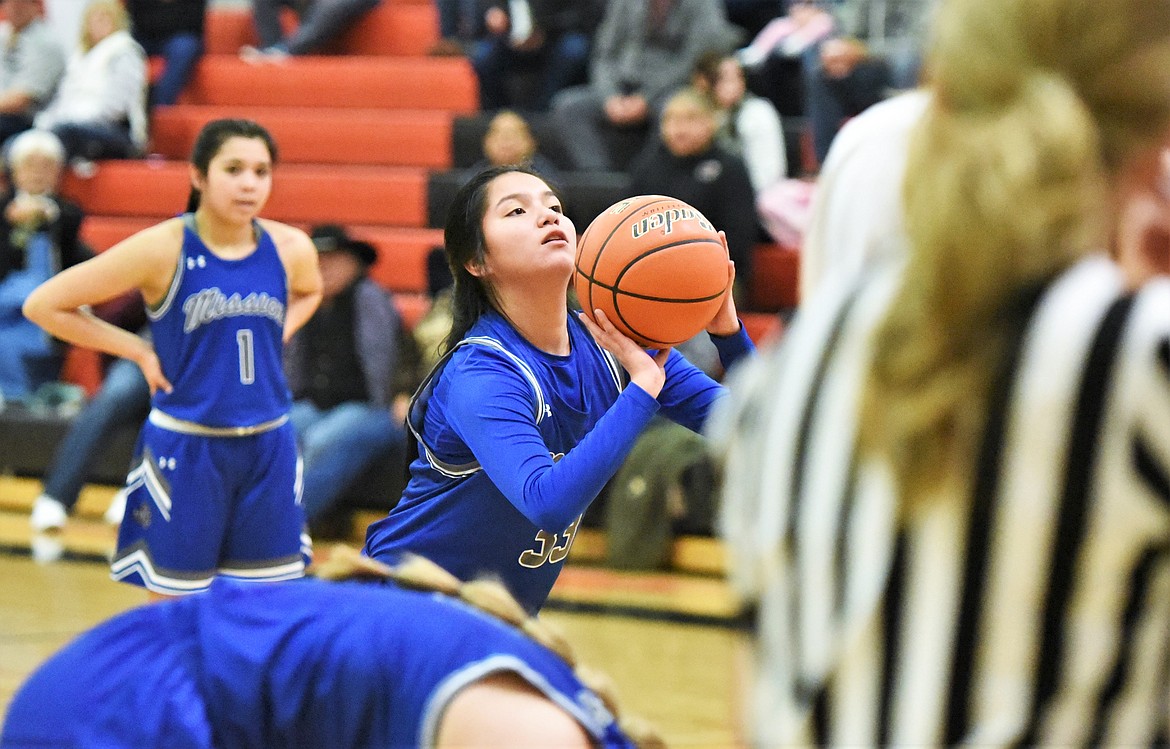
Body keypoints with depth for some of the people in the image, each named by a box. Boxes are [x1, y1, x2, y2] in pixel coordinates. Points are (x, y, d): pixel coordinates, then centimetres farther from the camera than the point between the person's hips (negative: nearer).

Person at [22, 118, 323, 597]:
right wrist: (140, 352, -8)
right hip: (185, 449, -4)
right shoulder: (162, 248, -14)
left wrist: (275, 337, 6)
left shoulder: (290, 248, -2)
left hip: (268, 448, 4)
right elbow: (44, 305, -9)